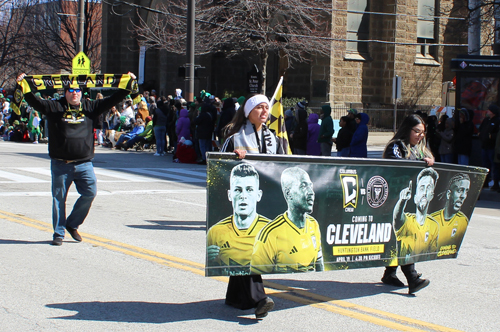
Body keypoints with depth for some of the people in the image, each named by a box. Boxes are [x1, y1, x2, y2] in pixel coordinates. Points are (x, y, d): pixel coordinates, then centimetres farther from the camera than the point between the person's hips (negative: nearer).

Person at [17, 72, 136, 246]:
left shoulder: (90, 107, 10)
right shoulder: (55, 107, 3)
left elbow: (111, 100, 10)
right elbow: (34, 101, -6)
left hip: (84, 163, 2)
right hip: (60, 164, -2)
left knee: (90, 193, -6)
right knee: (59, 198, 4)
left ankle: (72, 224, 15)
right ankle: (58, 233, 17)